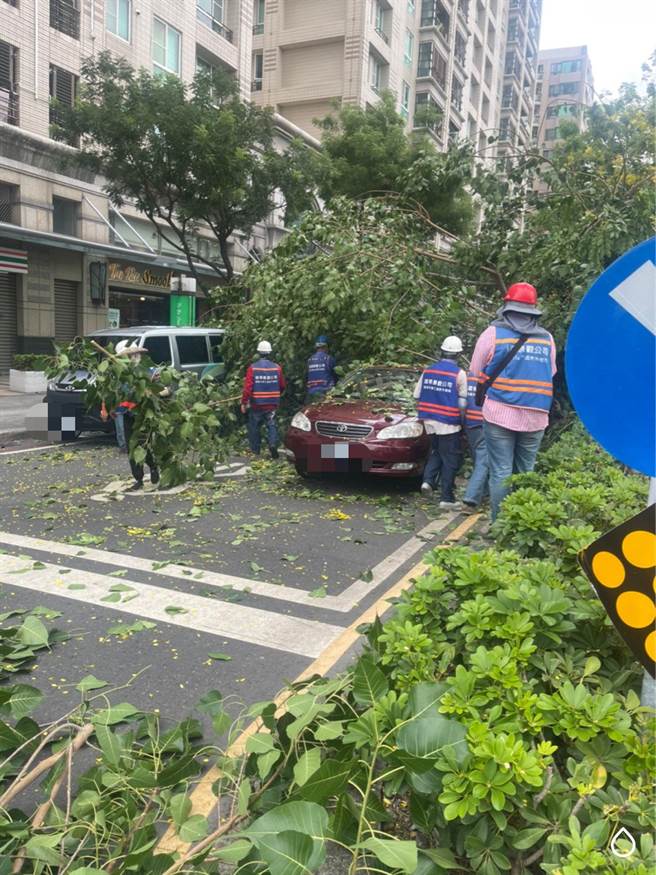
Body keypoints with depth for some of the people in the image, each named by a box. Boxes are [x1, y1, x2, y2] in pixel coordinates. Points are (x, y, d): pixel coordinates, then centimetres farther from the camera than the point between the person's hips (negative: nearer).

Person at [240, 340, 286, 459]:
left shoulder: (252, 368, -10)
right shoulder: (277, 367, -2)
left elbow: (247, 387, -14)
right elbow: (282, 386, 8)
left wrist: (244, 402, -6)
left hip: (256, 404, -1)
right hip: (272, 404, 2)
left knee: (254, 427, 13)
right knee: (271, 426, 9)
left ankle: (255, 451, 20)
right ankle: (273, 444, -14)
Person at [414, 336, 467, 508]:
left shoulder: (428, 370, 5)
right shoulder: (459, 373, -10)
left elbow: (417, 396, 7)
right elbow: (462, 403, -10)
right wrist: (462, 421, 3)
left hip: (429, 421, 5)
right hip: (449, 423, -5)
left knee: (436, 453, 24)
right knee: (450, 460, 4)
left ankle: (428, 480, 5)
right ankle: (446, 498, 7)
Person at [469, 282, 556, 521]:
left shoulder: (493, 333, -2)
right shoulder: (547, 338, 9)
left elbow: (476, 373, 4)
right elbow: (550, 375, 17)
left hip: (500, 414, -3)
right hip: (535, 417, 3)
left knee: (501, 473, 1)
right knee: (525, 472, 11)